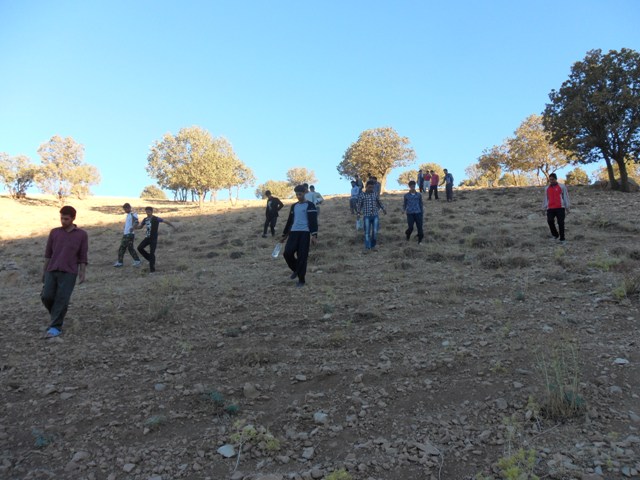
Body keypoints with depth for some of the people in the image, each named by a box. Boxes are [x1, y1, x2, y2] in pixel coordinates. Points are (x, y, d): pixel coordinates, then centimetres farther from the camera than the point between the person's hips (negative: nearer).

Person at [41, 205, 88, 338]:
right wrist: (44, 271, 14)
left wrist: (82, 273, -3)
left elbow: (83, 256, 4)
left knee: (62, 299, -7)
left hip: (69, 272, -3)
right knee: (46, 297, -4)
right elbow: (48, 253, 15)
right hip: (52, 271, 3)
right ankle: (57, 315, 24)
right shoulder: (54, 232, 12)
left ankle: (56, 327, 0)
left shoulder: (82, 235, 5)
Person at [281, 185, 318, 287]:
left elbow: (313, 221, -8)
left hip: (304, 233, -5)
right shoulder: (294, 206, 18)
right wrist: (284, 235, 23)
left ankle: (301, 280, 6)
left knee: (302, 257, -5)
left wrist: (314, 235, -19)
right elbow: (289, 221, 23)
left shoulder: (310, 205, 0)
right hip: (293, 232, 5)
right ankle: (296, 269, 21)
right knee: (287, 253, -7)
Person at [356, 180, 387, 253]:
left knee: (375, 232, 1)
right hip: (367, 216, -2)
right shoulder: (362, 195, -1)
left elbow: (379, 202, 16)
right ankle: (367, 248, -1)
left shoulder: (376, 194, 4)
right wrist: (358, 212, -10)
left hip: (375, 216, 2)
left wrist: (383, 209, 6)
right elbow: (359, 205, 2)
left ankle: (373, 246, 15)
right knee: (367, 232, -3)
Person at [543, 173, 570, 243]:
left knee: (561, 223, -4)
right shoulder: (547, 188, 15)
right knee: (550, 221, -13)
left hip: (560, 208, -3)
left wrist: (567, 207, 0)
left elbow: (565, 197, 4)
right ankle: (555, 235, 8)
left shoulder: (562, 186, 5)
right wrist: (544, 208, 17)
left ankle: (562, 239, 3)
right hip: (550, 209, 3)